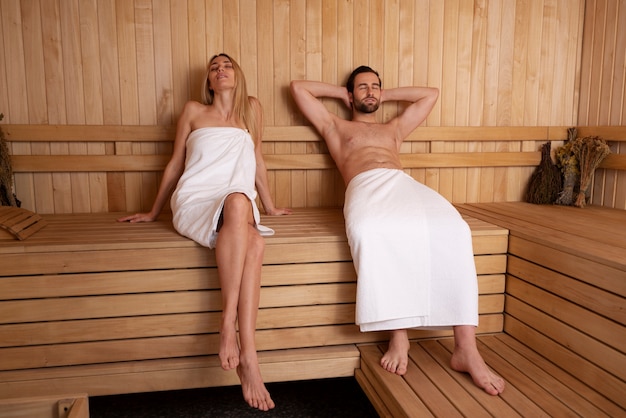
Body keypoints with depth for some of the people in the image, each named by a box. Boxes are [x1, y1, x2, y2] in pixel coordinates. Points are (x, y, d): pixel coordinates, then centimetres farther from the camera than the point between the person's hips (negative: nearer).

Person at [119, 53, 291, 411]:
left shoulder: (251, 108, 22)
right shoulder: (193, 111, 19)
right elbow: (175, 164, 23)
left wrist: (270, 205, 31)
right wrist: (153, 212, 26)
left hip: (239, 208, 2)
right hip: (195, 203, -2)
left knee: (255, 241, -36)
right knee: (238, 202, -39)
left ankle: (247, 357, -40)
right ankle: (229, 326, -40)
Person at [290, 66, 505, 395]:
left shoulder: (394, 128, 41)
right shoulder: (335, 127, 33)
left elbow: (431, 94, 51)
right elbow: (298, 87, 35)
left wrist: (386, 94, 48)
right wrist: (340, 92, 42)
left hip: (405, 184, 3)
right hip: (366, 185, -3)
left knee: (452, 230, -30)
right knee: (370, 231, -42)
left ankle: (465, 348, -31)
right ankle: (398, 332, -29)